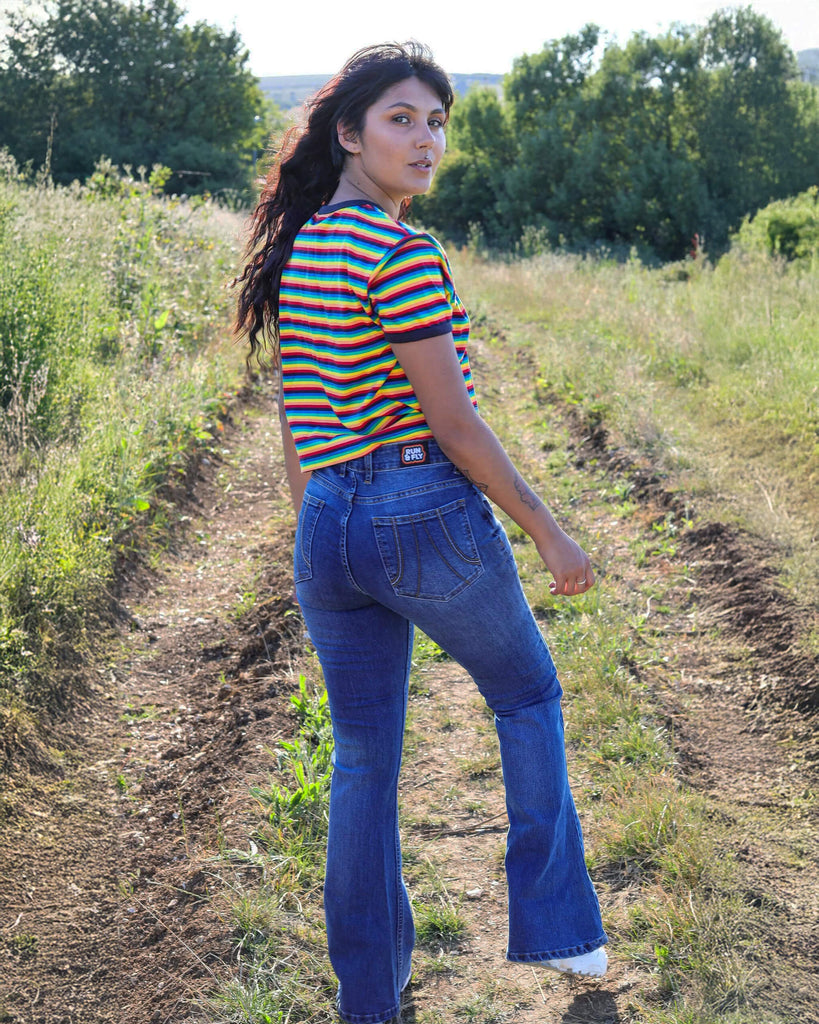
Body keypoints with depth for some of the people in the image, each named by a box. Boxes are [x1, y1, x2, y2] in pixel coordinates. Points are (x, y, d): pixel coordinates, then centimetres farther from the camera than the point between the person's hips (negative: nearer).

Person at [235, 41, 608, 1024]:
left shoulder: (294, 252, 11)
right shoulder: (404, 255, -15)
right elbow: (453, 424, -17)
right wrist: (550, 535, -8)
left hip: (326, 529, 7)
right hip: (431, 515, -7)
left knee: (362, 758, 16)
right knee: (528, 699, 19)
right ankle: (553, 927, 25)